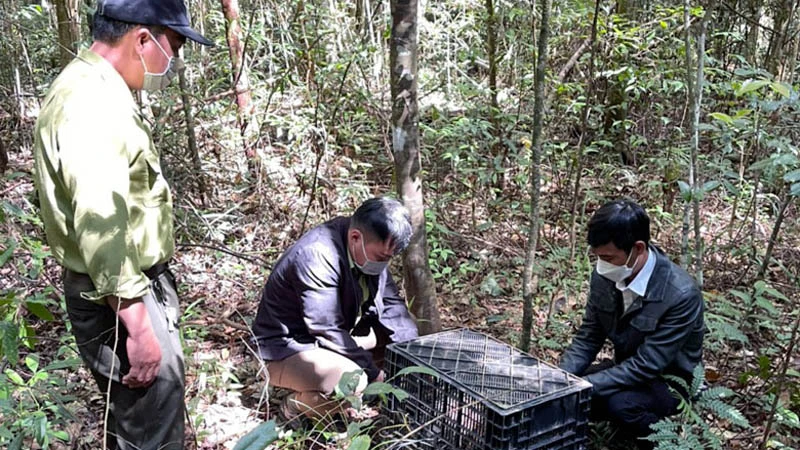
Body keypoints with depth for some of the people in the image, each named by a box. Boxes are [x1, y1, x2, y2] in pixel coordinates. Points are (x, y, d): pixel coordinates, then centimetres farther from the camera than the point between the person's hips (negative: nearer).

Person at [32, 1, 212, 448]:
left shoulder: (96, 92, 12)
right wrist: (139, 328, -25)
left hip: (137, 287, 11)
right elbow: (102, 231, -29)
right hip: (120, 300, -11)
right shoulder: (92, 107, -23)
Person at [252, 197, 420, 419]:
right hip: (290, 349, -8)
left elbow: (391, 304, 0)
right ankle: (297, 403, -4)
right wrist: (374, 372, -22)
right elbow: (328, 332, -29)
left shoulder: (372, 247, -6)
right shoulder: (316, 257, -31)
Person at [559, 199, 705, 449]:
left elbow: (647, 365, -30)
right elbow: (588, 338, -3)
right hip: (627, 369, 5)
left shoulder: (681, 294, -31)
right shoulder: (605, 277, -14)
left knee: (619, 403, -34)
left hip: (669, 381, -5)